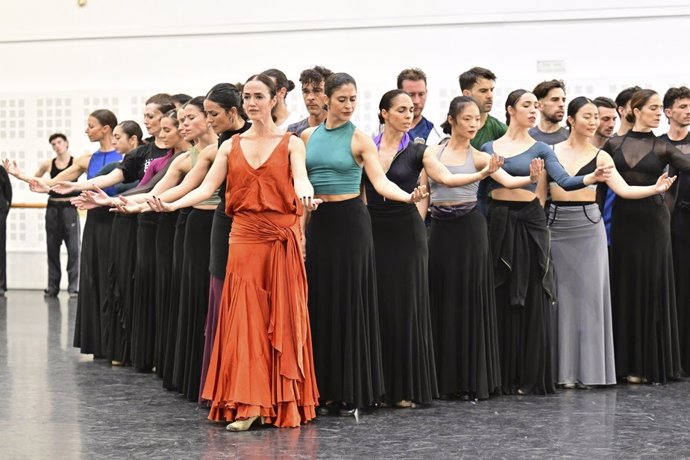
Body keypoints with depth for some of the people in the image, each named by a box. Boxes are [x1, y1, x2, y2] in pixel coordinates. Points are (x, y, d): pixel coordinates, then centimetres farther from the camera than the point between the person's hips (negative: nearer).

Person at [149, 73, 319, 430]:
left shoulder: (290, 143, 3)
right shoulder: (231, 146, 10)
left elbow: (301, 179, -15)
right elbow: (206, 189, 2)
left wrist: (304, 194, -39)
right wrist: (171, 205, -15)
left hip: (282, 239, -2)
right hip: (244, 237, 2)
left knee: (282, 318, 0)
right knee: (245, 317, -3)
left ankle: (285, 402, 8)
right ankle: (247, 404, -3)